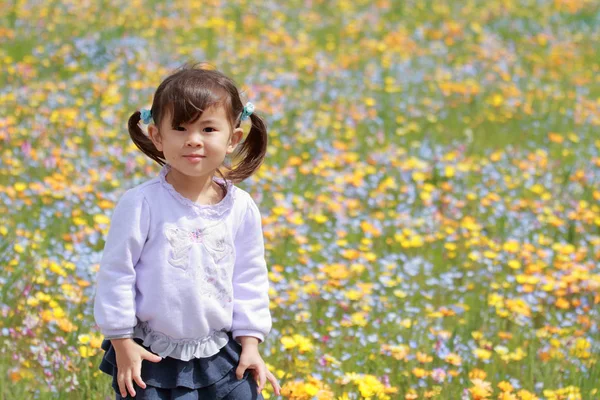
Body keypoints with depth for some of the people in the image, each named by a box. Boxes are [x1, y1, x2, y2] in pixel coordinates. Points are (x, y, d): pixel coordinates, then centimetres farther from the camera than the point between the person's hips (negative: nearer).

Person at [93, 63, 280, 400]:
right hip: (150, 359, -3)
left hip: (221, 357, 3)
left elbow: (249, 278, 6)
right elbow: (115, 273, -8)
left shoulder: (241, 208, -3)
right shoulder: (141, 204, -14)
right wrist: (122, 343, -7)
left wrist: (250, 342, 5)